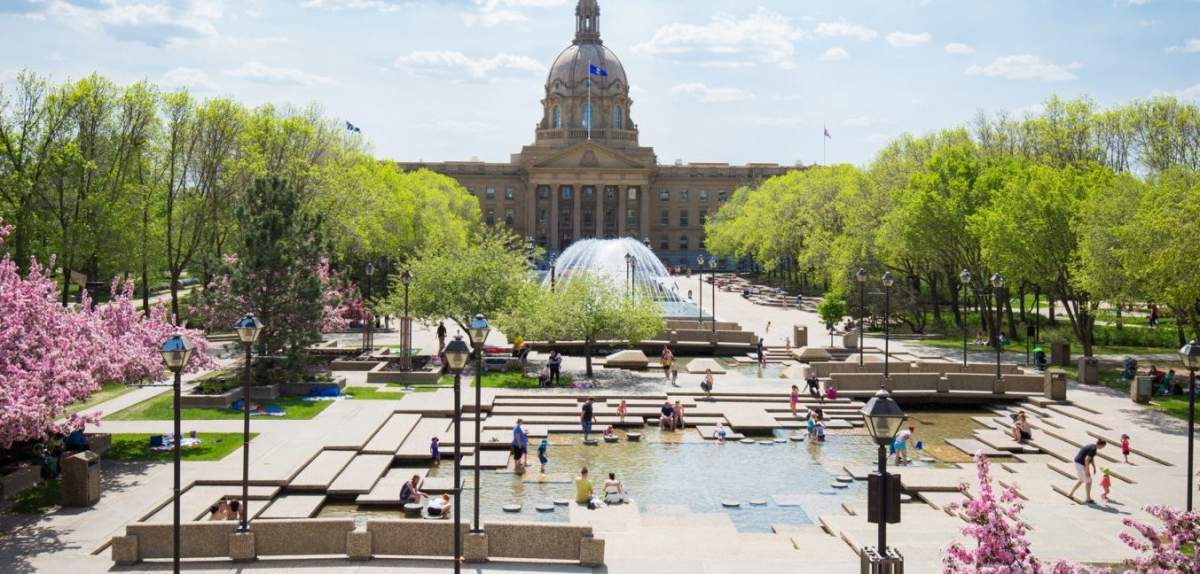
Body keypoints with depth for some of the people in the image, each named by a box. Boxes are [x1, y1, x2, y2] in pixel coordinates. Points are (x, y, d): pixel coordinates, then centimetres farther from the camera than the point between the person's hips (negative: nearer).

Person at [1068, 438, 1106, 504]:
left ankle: (1071, 494, 28)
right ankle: (1088, 499, 10)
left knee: (1081, 480, 25)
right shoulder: (1093, 449, -22)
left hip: (1078, 463, 10)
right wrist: (1087, 471, -22)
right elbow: (1087, 459, -27)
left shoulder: (1093, 447, 10)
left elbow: (1091, 458, 23)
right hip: (1081, 465, -10)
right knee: (1088, 481, 1)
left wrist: (1094, 467, 22)